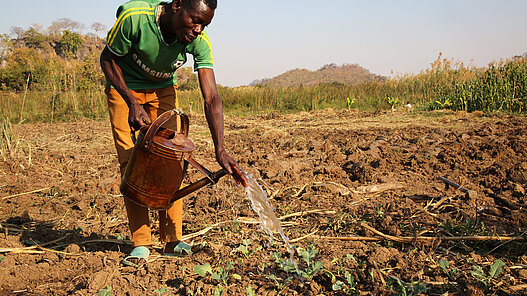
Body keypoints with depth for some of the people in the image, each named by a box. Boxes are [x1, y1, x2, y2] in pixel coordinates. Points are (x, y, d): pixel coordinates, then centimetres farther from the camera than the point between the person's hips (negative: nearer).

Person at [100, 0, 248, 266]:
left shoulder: (200, 42, -26)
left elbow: (211, 98, -30)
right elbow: (108, 59, -17)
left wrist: (220, 150, -42)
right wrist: (133, 104, -27)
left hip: (163, 89, 2)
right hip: (123, 87, -2)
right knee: (130, 163, -10)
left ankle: (173, 240, 3)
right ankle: (140, 243, -1)